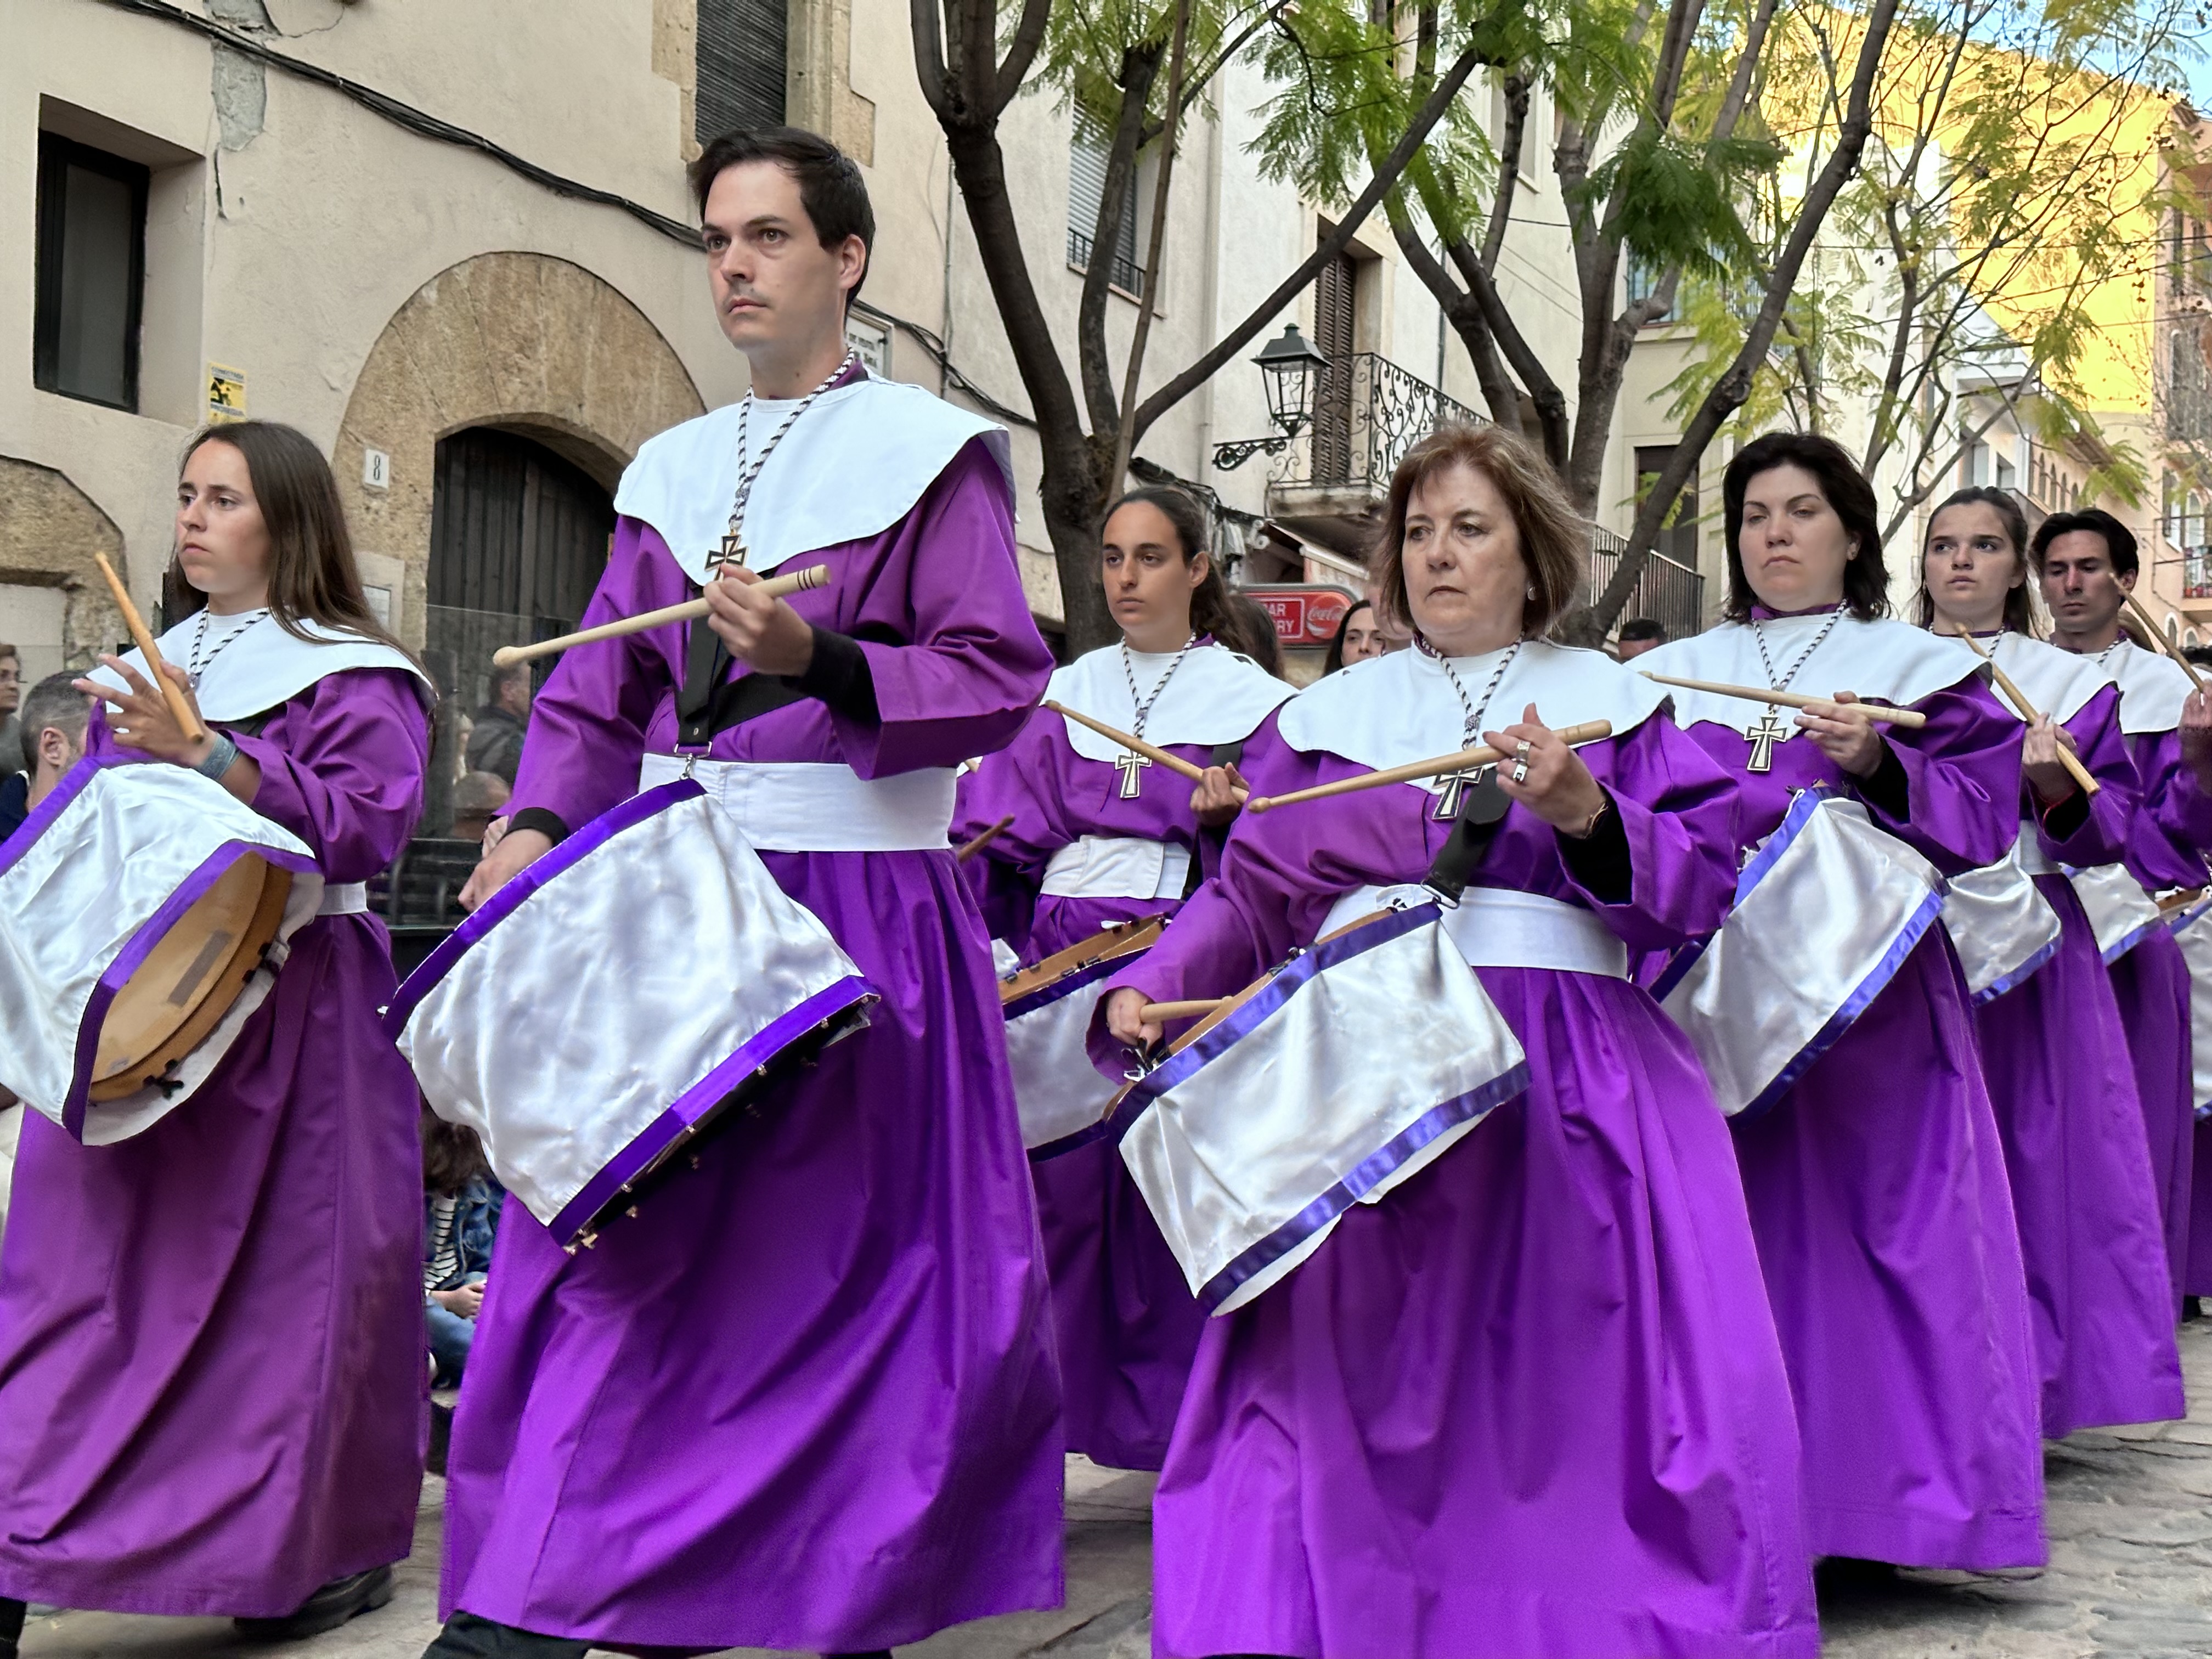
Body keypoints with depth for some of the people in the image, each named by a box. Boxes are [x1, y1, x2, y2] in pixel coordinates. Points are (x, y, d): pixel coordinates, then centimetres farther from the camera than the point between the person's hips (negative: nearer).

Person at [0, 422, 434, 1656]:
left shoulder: (353, 678, -1)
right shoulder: (147, 674, 19)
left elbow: (364, 821, -15)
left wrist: (204, 756, -22)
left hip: (290, 1015, -6)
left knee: (291, 1274, -3)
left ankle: (339, 1551, 11)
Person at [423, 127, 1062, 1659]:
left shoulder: (932, 452, 0)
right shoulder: (673, 469, 16)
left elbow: (997, 680, -8)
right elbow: (598, 691, 12)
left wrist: (824, 662, -23)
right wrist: (539, 823, -6)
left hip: (860, 902, -5)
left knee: (841, 1260, -1)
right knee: (625, 1241, 4)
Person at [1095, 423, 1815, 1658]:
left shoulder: (1614, 705, 11)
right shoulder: (1332, 716, 15)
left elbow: (1708, 885, 2)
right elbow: (1254, 894, 11)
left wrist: (1589, 817, -14)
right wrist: (1151, 988, -4)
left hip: (1563, 1080, -1)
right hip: (1364, 1075, 2)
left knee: (1569, 1383, -7)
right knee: (1356, 1387, -2)